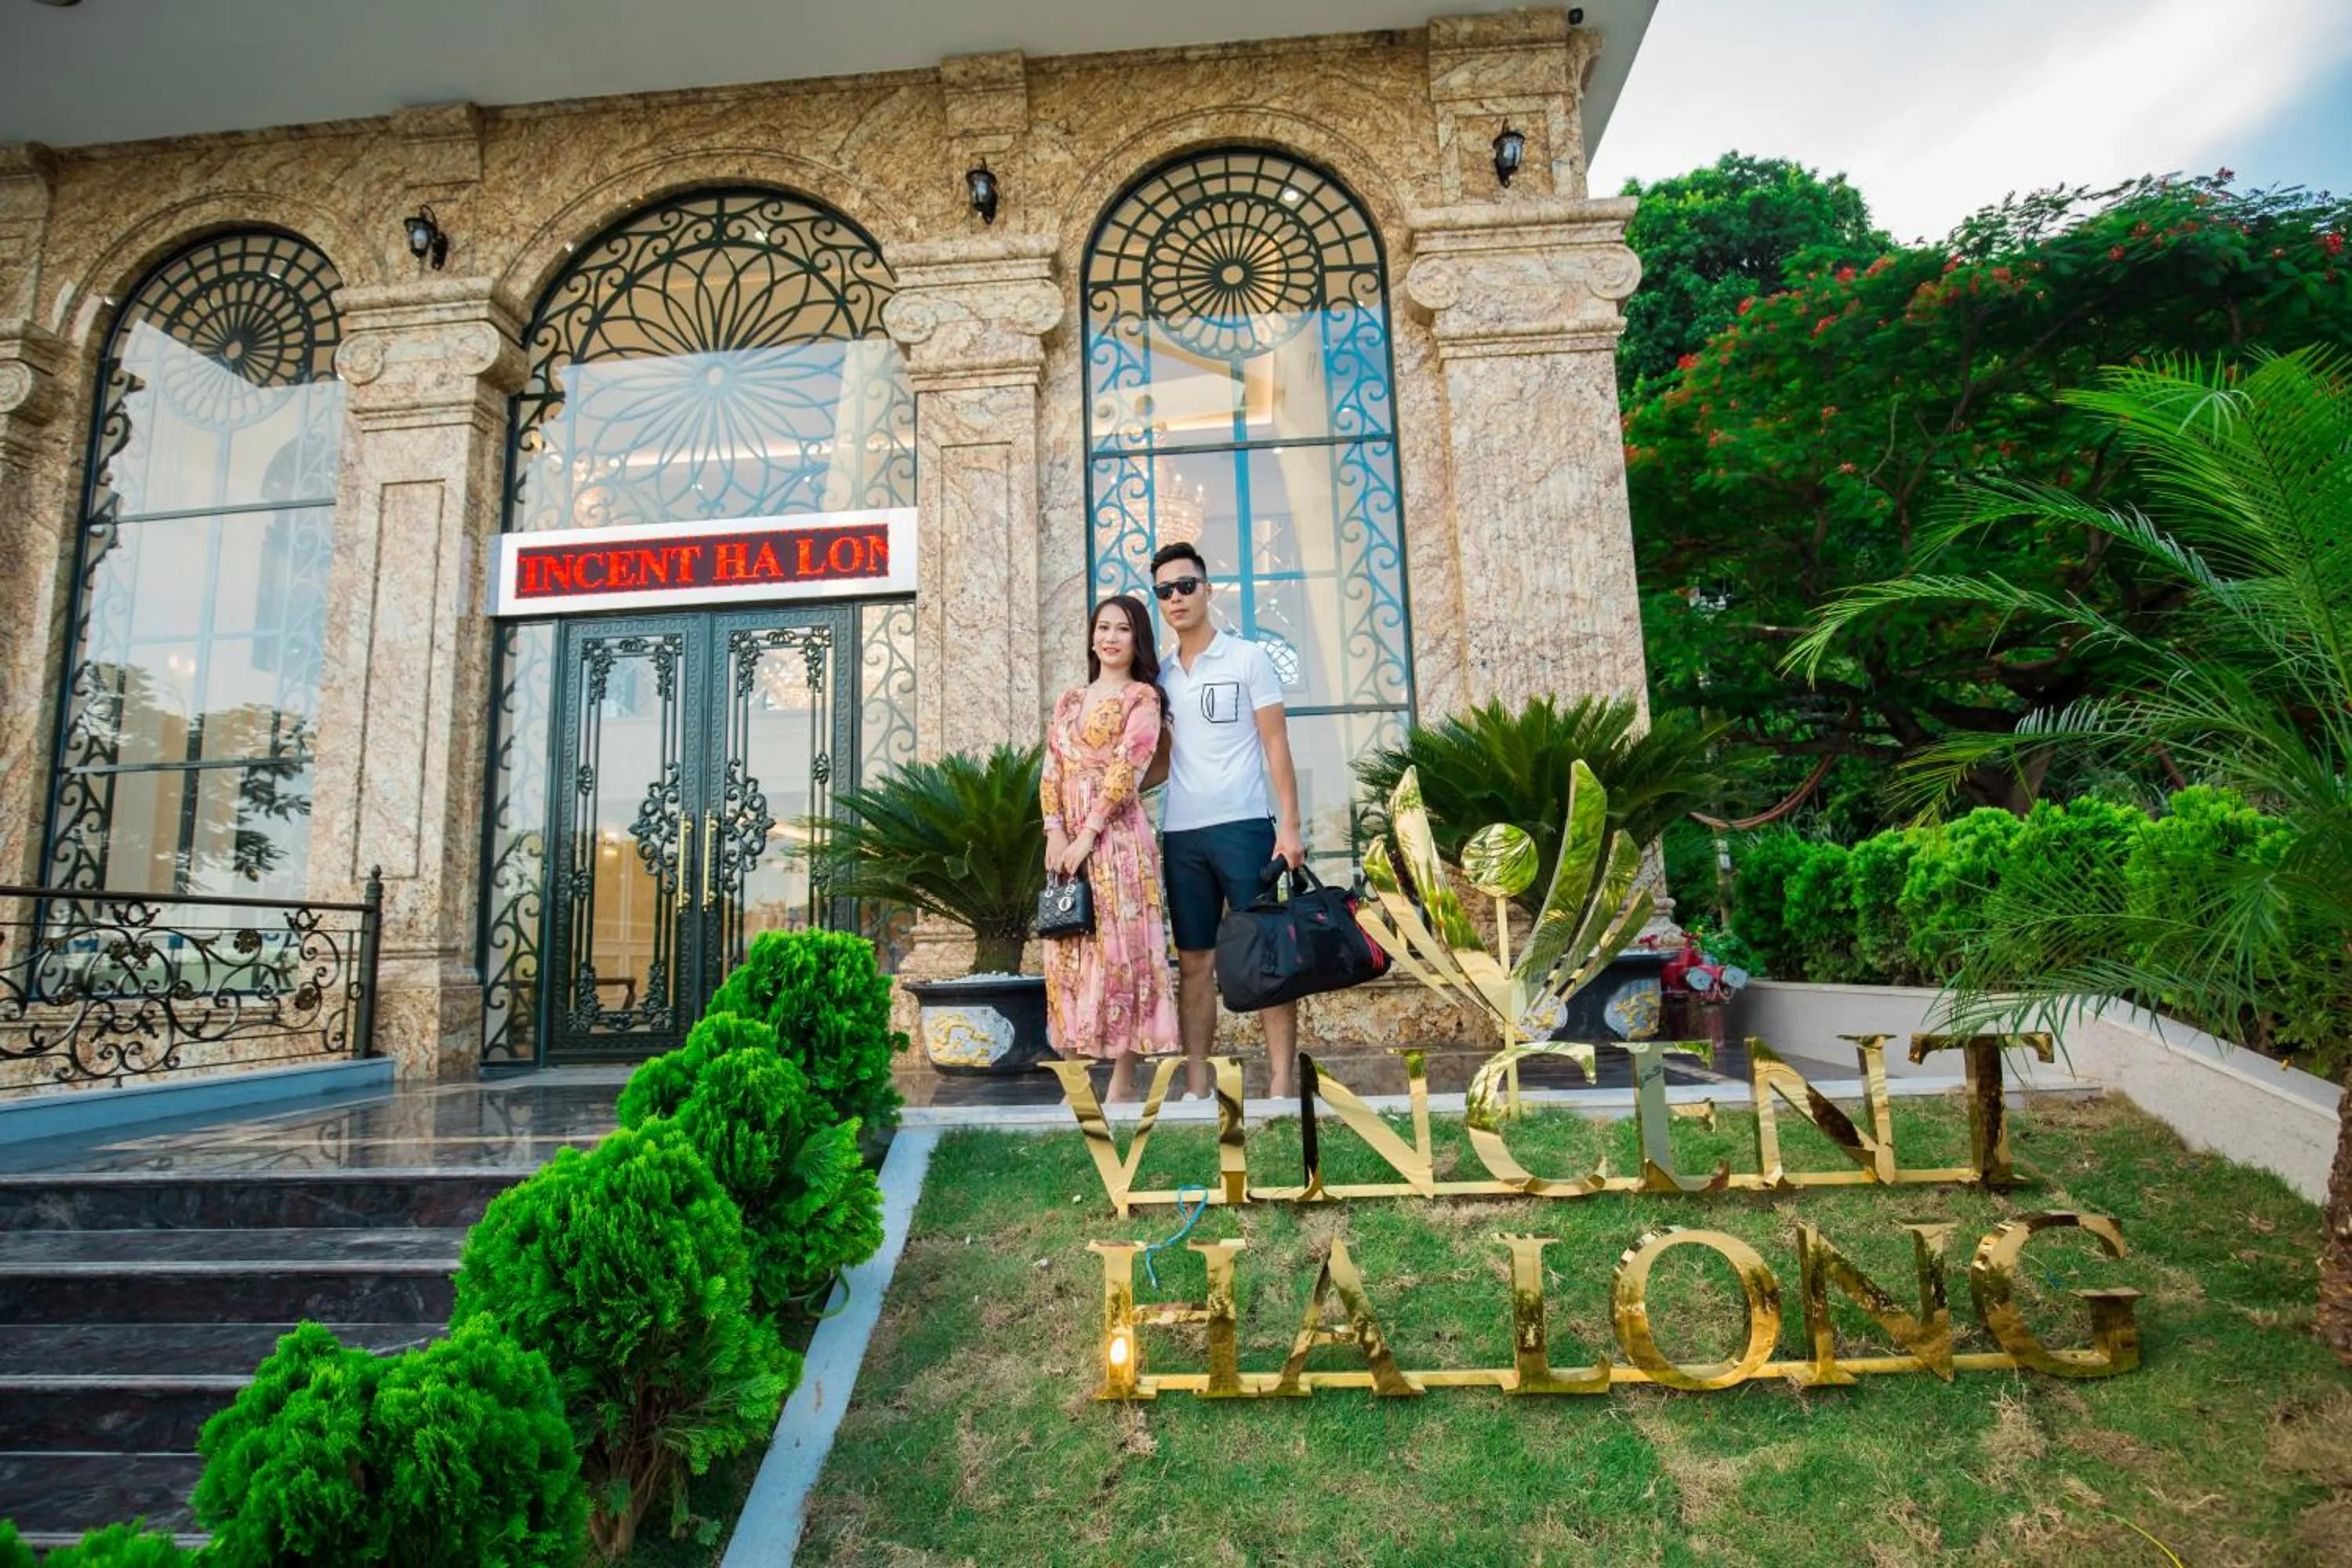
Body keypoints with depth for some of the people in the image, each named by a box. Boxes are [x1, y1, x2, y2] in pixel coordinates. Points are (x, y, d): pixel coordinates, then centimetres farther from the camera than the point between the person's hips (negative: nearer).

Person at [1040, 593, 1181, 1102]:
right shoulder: (1070, 700, 18)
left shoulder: (1142, 697, 1)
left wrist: (1088, 833, -15)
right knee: (1070, 949, 6)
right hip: (1067, 837, 6)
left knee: (1119, 946, -5)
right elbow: (1052, 771, 10)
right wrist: (1055, 830, -5)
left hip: (1117, 836, -6)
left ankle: (1123, 1079, 0)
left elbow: (1126, 772, -9)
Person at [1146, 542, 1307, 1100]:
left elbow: (1276, 745, -1)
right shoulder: (1161, 676, 15)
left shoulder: (1248, 658, 2)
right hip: (1180, 834, 5)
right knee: (1195, 962, 7)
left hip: (1242, 825, -4)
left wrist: (1289, 825, -9)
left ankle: (1283, 1079, 2)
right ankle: (1196, 1081, 12)